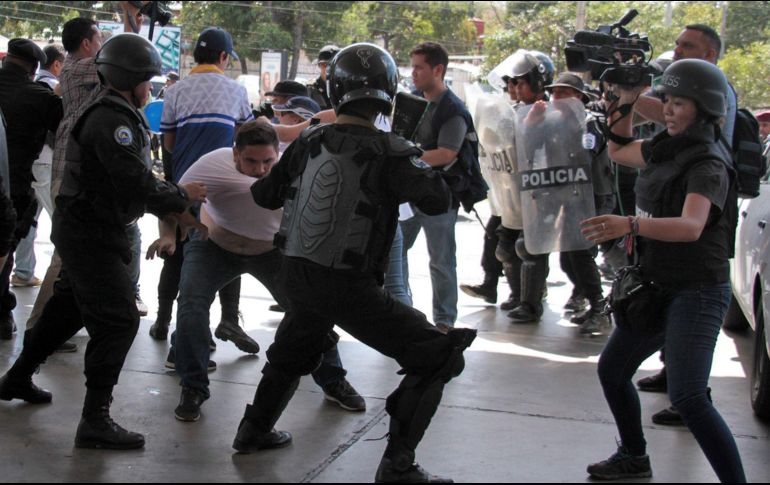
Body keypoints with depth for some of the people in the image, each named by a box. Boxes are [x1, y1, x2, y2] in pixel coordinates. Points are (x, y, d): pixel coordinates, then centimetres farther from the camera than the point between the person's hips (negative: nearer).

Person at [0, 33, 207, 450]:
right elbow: (136, 185, -26)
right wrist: (182, 196, -12)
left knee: (69, 307, 23)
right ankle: (95, 421, -9)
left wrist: (171, 209, 7)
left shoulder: (117, 115, 13)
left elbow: (133, 179, 16)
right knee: (117, 320, -11)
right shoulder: (112, 121, -21)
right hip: (92, 233, -11)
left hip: (81, 228, 11)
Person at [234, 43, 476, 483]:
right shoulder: (388, 152, -15)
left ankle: (255, 430, 46)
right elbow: (439, 201, -14)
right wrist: (412, 167, 4)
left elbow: (266, 196, 14)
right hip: (349, 287, -6)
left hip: (298, 276, 6)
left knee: (294, 350, 35)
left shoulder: (309, 142, 2)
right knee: (435, 358, 3)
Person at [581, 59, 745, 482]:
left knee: (687, 397, -20)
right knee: (611, 371, 16)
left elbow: (691, 226, -35)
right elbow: (618, 150, 25)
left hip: (698, 291, -9)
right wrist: (626, 100, 10)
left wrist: (630, 225, -50)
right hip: (657, 285, 9)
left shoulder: (708, 163, -19)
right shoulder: (665, 148, 7)